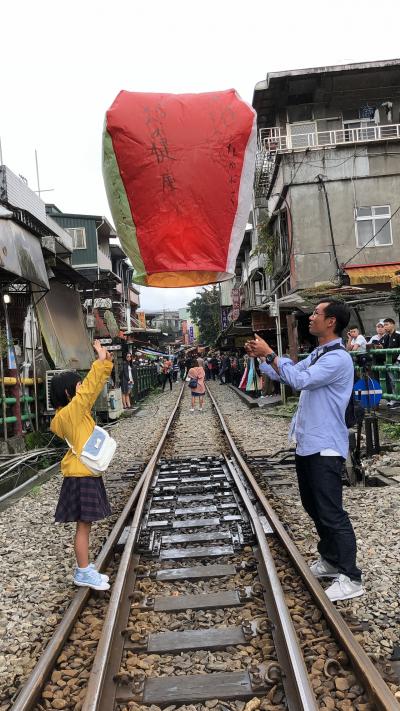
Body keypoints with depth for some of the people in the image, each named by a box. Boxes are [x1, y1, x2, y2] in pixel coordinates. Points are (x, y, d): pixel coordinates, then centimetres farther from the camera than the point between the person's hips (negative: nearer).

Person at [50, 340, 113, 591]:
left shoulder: (79, 409, 8)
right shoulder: (69, 412, -17)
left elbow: (94, 388, 8)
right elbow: (88, 389, -27)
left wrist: (106, 364, 0)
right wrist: (100, 363, -27)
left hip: (87, 474, 9)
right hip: (81, 476, -9)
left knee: (86, 524, 15)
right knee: (84, 525, 0)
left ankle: (85, 568, 25)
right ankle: (83, 572, 11)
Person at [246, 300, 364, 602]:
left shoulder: (338, 358, -18)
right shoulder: (316, 355, 13)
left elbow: (299, 380, -28)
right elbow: (285, 374, 22)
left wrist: (270, 353, -20)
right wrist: (259, 358, 10)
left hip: (325, 447, -10)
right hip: (307, 443, 10)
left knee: (331, 512, -4)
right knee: (313, 506, 19)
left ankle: (351, 578, 8)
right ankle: (330, 559, 35)